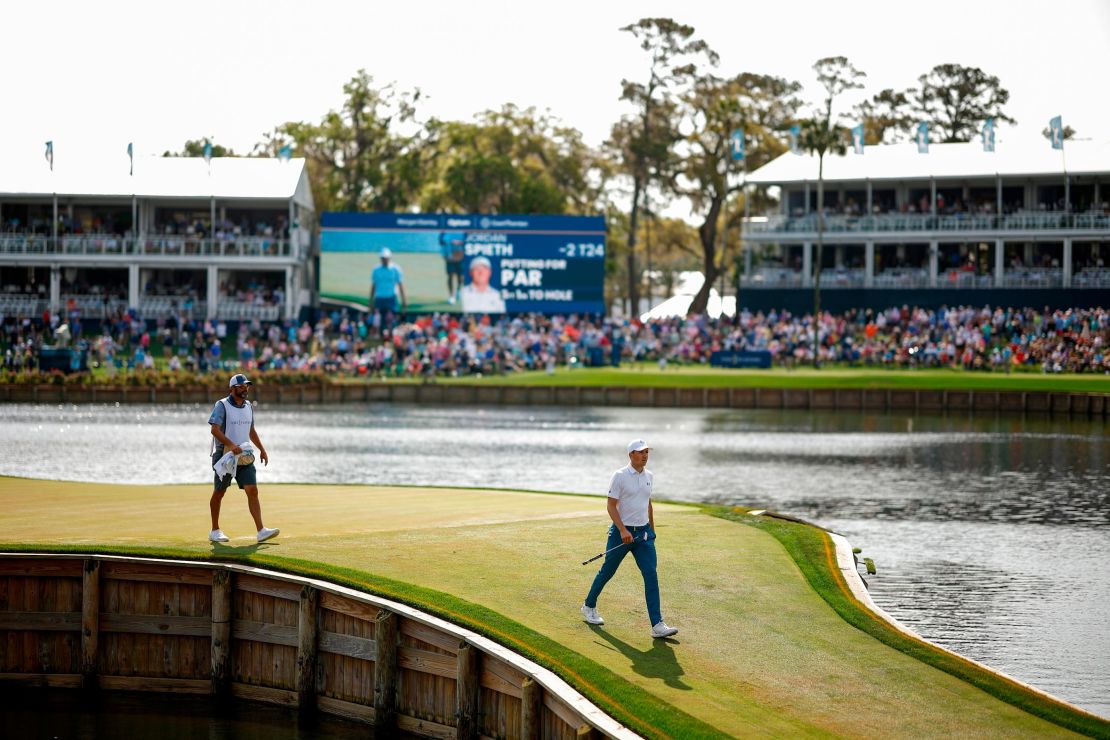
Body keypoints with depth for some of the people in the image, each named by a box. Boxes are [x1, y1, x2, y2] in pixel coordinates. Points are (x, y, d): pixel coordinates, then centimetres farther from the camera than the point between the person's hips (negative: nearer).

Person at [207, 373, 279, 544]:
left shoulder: (248, 406, 13)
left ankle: (261, 531, -16)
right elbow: (215, 429, -19)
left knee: (252, 491, -8)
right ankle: (215, 531, 17)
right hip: (224, 455, -5)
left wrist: (262, 449, 18)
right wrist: (231, 445, -30)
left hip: (244, 456, 5)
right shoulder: (222, 405, -8)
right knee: (219, 493, 5)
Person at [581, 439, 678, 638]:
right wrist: (623, 530, -22)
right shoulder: (620, 476, -10)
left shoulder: (648, 475, 10)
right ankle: (589, 606, 34)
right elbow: (610, 505, -12)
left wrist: (652, 531, 22)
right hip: (621, 531, -5)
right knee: (607, 572, 10)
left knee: (651, 575, -8)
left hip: (643, 533, 5)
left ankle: (657, 625, -13)